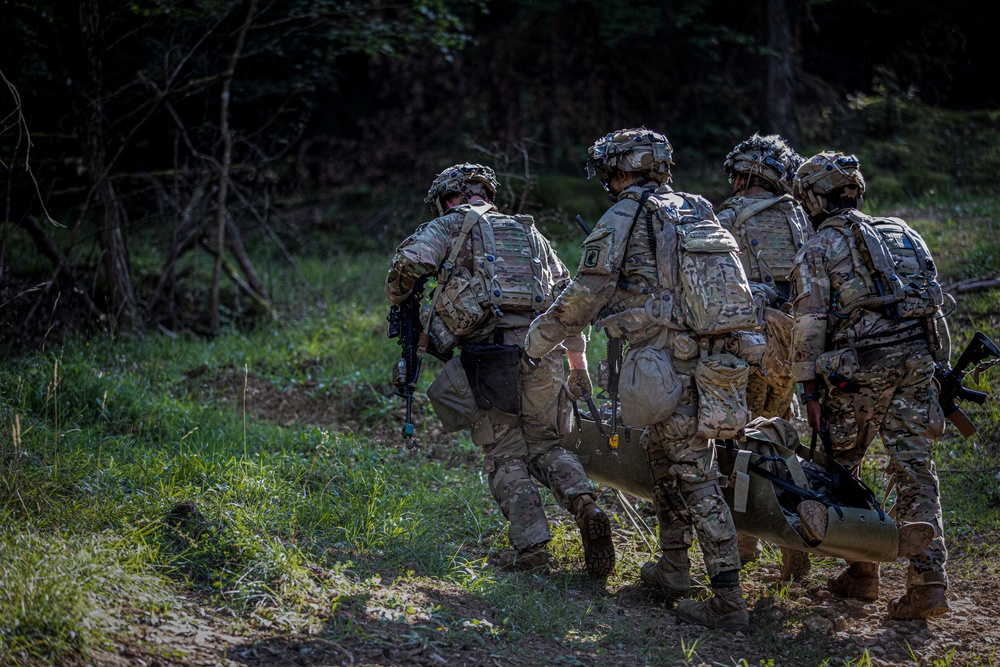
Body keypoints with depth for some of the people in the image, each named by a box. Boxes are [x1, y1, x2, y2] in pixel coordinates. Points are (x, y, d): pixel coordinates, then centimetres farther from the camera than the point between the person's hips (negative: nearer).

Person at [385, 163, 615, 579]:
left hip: (490, 351, -4)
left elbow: (409, 263, -6)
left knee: (507, 455, 4)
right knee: (546, 446, 15)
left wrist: (397, 299, 15)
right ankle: (584, 505, -11)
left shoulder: (449, 227, 13)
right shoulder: (530, 233, 27)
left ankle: (531, 545, -8)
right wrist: (578, 363, 30)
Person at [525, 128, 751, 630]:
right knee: (664, 453, 23)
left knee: (695, 477, -7)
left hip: (666, 359, -7)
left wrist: (538, 339, 11)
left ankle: (728, 601, -8)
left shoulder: (621, 220, -3)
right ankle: (673, 568, 30)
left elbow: (585, 297, -4)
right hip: (716, 358, 7)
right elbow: (737, 279, 21)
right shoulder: (699, 213, 17)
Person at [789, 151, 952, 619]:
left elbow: (810, 324, -7)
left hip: (858, 370, -5)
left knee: (841, 469, 12)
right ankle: (927, 582, -5)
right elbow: (933, 300, 17)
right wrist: (938, 368, 22)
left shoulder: (818, 250, 1)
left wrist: (810, 388, -4)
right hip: (917, 361, 5)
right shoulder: (903, 235, 18)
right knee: (915, 471, 2)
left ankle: (862, 572, 14)